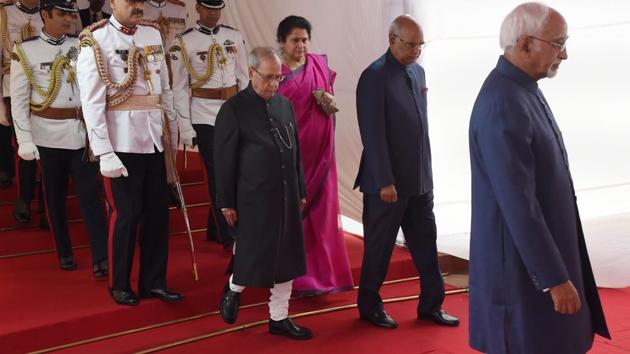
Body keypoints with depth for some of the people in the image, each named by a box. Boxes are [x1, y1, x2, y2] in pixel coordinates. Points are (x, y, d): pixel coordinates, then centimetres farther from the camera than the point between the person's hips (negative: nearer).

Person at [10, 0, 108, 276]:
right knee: (55, 196, 10)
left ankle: (101, 257, -1)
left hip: (83, 131, 1)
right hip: (49, 134, -1)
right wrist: (25, 139, -10)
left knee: (89, 194, -2)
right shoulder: (25, 51, -2)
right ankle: (65, 253, 24)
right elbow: (18, 100, -3)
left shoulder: (81, 46, 6)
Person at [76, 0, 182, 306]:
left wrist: (172, 132, 15)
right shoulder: (95, 40, -7)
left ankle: (154, 281, 24)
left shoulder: (153, 34, 10)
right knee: (126, 214, 3)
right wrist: (104, 152, -15)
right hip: (121, 142, -5)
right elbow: (91, 102, -11)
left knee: (158, 211, 10)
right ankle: (120, 285, 21)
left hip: (154, 139, 6)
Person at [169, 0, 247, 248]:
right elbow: (179, 88, -5)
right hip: (204, 116, -4)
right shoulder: (183, 43, -5)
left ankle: (214, 231, 27)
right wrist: (185, 127, -8)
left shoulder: (234, 37, 6)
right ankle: (229, 237, 7)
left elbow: (243, 78, 10)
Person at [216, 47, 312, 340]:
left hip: (286, 197, 6)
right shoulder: (234, 109, -9)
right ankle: (233, 289, 36)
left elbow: (295, 151, 13)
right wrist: (227, 203, -8)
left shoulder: (285, 104, 8)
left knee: (286, 258, 10)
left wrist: (300, 192, 13)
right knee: (253, 254, 4)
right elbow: (224, 160, -8)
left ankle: (279, 318, 23)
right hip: (253, 199, -6)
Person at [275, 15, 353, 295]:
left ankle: (323, 271, 18)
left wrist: (331, 103, -4)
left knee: (321, 208, 6)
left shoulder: (320, 64, 8)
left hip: (318, 149, 3)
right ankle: (298, 275, 14)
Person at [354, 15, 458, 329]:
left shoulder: (418, 71, 10)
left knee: (426, 243, 11)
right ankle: (370, 306, 23)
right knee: (379, 246, 7)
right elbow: (373, 135, -17)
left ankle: (431, 305, 23)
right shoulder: (374, 77, -13)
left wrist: (425, 171, 13)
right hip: (388, 181, -7)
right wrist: (385, 182, -18)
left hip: (420, 179, 7)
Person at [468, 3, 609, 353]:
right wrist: (555, 277, -21)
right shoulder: (503, 105, -25)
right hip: (523, 261, -10)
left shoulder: (521, 89, 7)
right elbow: (517, 202, -26)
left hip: (538, 245, 10)